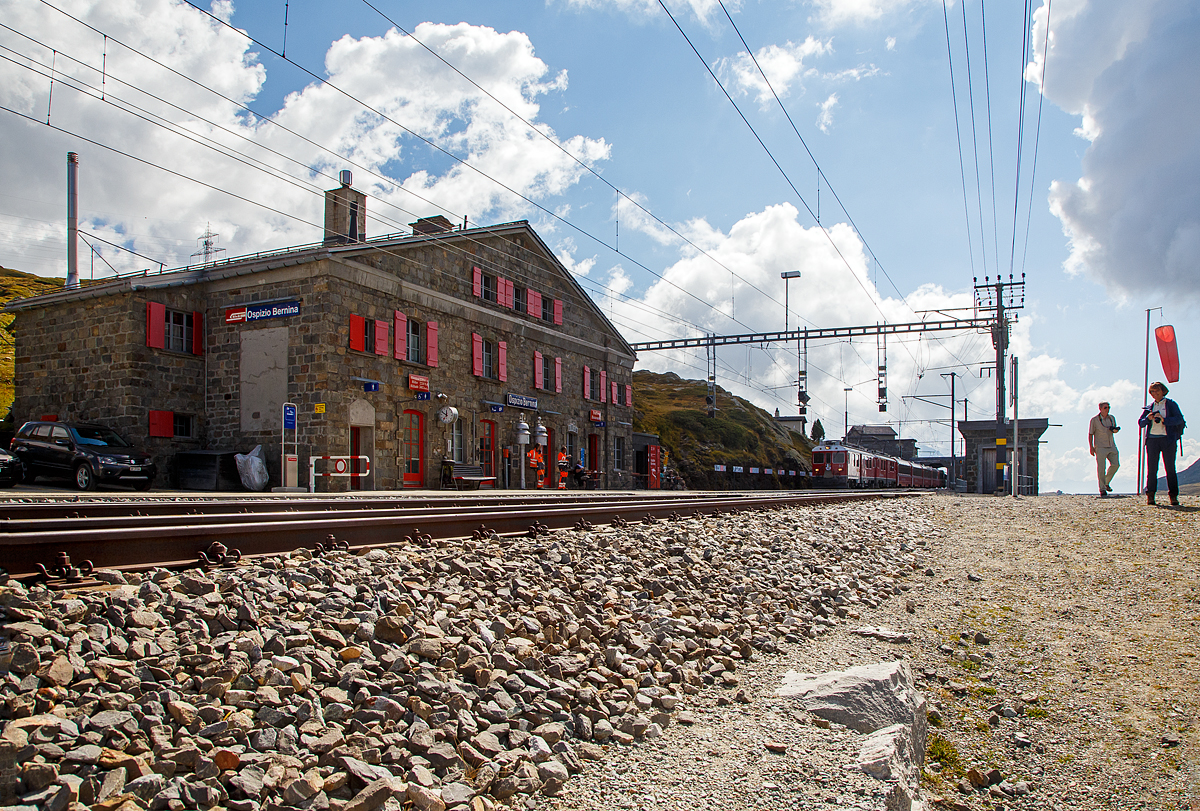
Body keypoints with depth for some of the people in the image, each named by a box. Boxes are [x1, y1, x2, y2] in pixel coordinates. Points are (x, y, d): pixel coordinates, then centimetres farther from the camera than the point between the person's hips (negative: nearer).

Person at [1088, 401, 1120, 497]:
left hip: (1111, 446, 4)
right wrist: (1091, 447, -9)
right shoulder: (1094, 420, -6)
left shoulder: (1112, 418, 8)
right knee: (1101, 468, -6)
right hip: (1100, 447, -4)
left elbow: (1115, 430, 20)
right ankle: (1102, 490, 2)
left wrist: (1115, 430, -6)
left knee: (1115, 464, -6)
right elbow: (1090, 434, -3)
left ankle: (1107, 482, 19)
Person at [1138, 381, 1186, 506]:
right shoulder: (1149, 407, 17)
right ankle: (1150, 495, 1)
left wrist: (1164, 419, -19)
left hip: (1168, 438, -3)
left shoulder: (1171, 404, 7)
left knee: (1170, 468, -3)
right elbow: (1140, 422, 10)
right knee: (1151, 468, -1)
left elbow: (1179, 418, -6)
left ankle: (1173, 496, -1)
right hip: (1152, 439, 3)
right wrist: (1148, 418, -10)